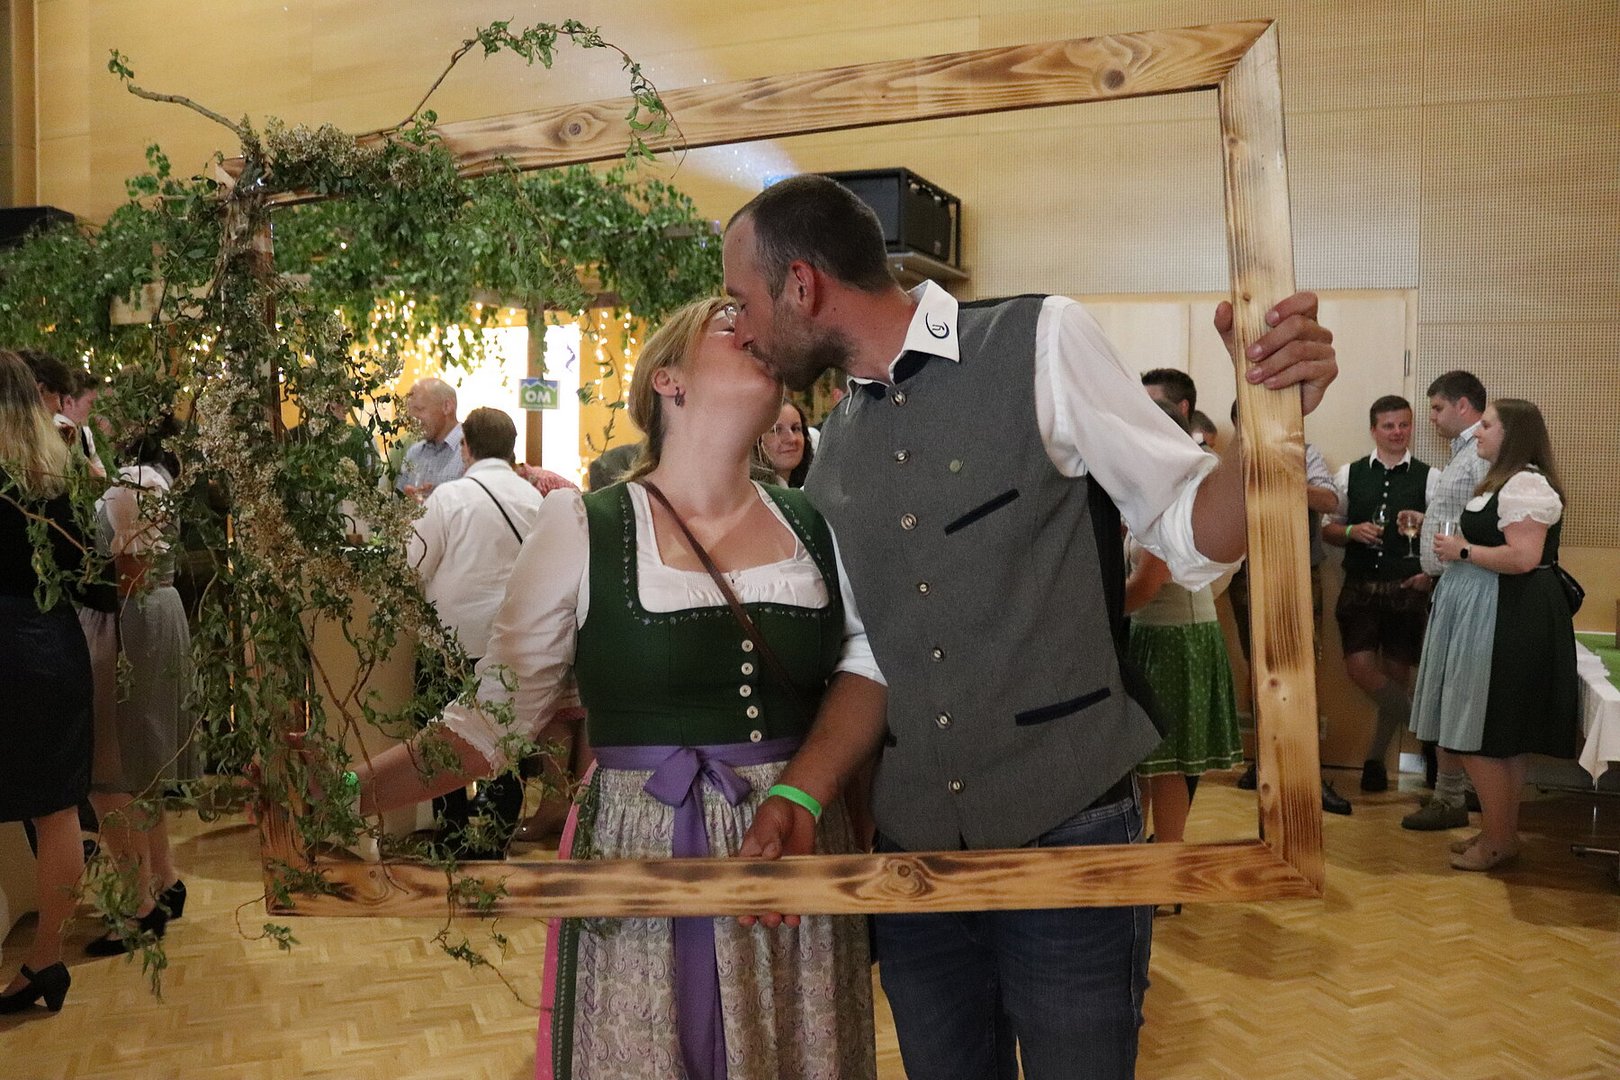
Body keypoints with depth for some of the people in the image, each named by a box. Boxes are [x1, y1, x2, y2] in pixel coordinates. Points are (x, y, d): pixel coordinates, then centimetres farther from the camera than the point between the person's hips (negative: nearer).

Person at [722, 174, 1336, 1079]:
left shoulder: (1041, 344, -8)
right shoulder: (835, 453, 8)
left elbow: (1194, 535, -7)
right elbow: (871, 661, 10)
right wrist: (798, 798, -4)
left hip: (1066, 832, -5)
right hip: (913, 842, 5)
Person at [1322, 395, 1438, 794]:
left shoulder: (1430, 477, 2)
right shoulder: (1350, 475, 7)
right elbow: (1327, 529, 9)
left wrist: (1432, 572, -15)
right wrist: (1351, 531, -11)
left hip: (1407, 589, -1)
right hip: (1360, 587, 1)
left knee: (1397, 674, 5)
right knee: (1359, 667, -11)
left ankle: (1376, 755, 21)